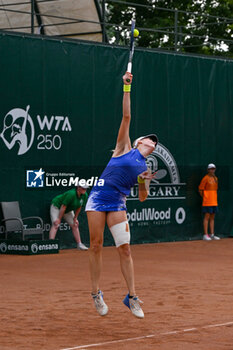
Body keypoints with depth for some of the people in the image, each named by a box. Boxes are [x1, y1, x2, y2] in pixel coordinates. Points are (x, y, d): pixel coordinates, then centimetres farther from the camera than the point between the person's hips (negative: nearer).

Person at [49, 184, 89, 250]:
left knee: (75, 225, 4)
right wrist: (59, 219, -27)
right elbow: (63, 207, -31)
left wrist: (75, 218, 4)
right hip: (57, 206, -7)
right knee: (56, 225, -21)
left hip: (68, 210, 8)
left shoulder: (85, 196, -14)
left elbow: (79, 207, 0)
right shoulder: (71, 194, -36)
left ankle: (79, 244, 11)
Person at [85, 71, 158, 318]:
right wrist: (127, 88, -3)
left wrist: (144, 182, -4)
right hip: (98, 198, -3)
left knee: (125, 249, -5)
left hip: (117, 204, 3)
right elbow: (126, 117, 2)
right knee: (96, 245, -4)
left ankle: (131, 297, 1)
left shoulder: (144, 168, 17)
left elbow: (142, 198, 17)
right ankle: (96, 294, 6)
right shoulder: (124, 148, 8)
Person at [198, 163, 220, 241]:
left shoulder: (215, 178, 14)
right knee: (207, 217, -7)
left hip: (214, 202, 7)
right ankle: (205, 235, -5)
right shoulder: (205, 178, -8)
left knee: (212, 218, 9)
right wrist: (204, 197, -4)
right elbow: (200, 189, -7)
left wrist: (214, 198, 15)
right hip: (207, 202, -7)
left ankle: (212, 235, 13)